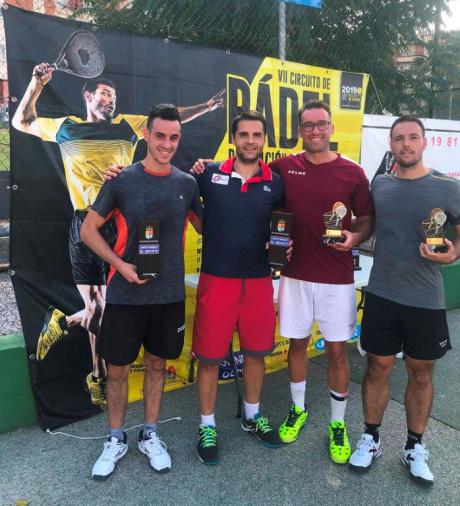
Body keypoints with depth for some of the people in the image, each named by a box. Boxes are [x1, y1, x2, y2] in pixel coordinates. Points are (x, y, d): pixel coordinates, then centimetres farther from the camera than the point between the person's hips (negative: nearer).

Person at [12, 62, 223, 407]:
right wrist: (36, 85, 16)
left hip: (122, 223, 2)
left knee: (109, 306, 3)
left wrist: (208, 107, 9)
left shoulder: (127, 125, 13)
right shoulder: (66, 127, 13)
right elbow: (22, 122, 25)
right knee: (98, 308, 0)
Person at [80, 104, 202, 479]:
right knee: (117, 368, 9)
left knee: (157, 364, 15)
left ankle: (150, 435, 34)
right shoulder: (122, 180, -6)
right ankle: (116, 439, 31)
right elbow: (89, 229, -1)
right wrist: (119, 264, -14)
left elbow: (204, 226, 14)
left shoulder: (188, 183, 2)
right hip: (125, 294, -2)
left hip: (170, 294, 2)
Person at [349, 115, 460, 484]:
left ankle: (415, 447, 32)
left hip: (427, 300, -1)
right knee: (378, 368, 11)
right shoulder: (378, 185, 3)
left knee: (421, 373, 12)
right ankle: (371, 438, 29)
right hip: (381, 295, 1)